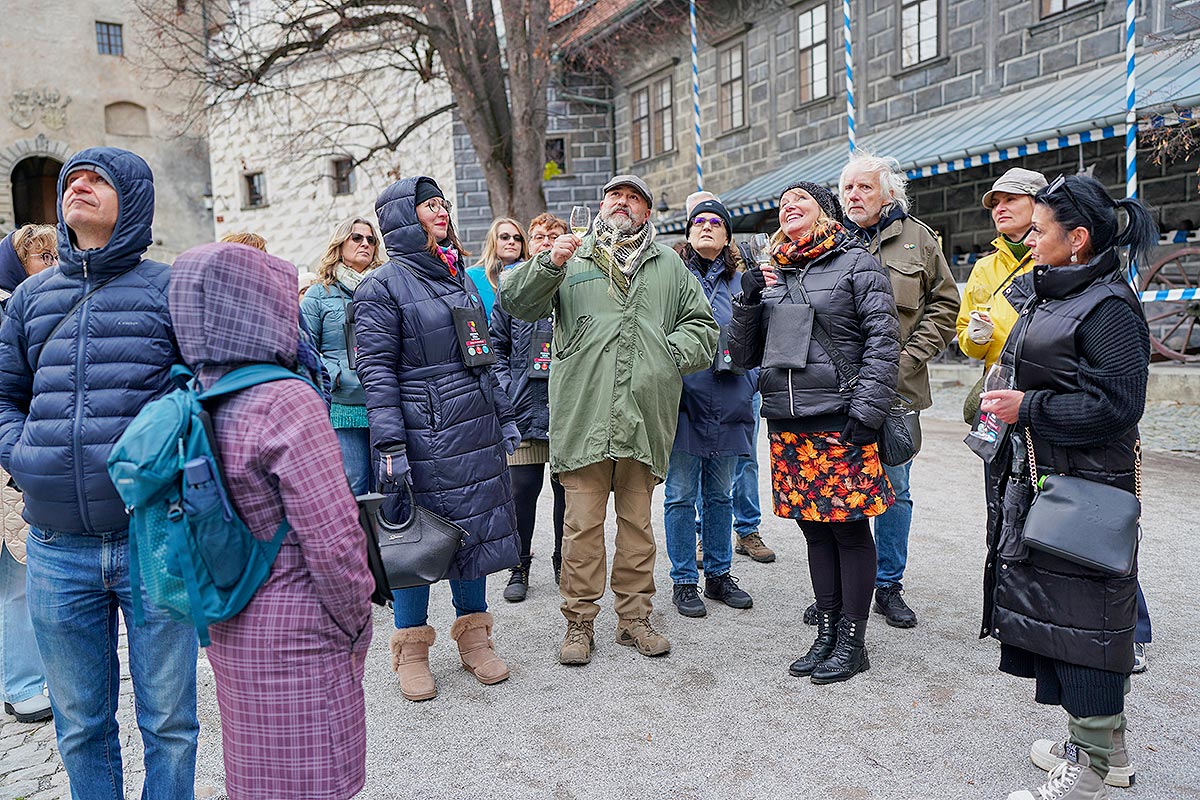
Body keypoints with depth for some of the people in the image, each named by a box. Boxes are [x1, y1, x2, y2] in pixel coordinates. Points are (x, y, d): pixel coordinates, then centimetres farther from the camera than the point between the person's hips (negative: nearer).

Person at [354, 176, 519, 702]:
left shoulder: (459, 277, 15)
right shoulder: (384, 286, -6)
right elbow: (376, 369, -12)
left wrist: (503, 417, 15)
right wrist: (390, 447, -18)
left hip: (475, 431, 7)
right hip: (423, 435, -6)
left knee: (475, 525, 12)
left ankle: (474, 637, 27)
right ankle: (411, 649, 20)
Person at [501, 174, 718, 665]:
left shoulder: (669, 265, 19)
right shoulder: (572, 257, 11)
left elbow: (702, 326, 20)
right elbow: (515, 302, 1)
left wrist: (672, 352, 1)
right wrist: (549, 264, -16)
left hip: (645, 413, 3)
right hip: (584, 413, -2)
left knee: (637, 519, 10)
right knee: (583, 522, 0)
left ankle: (634, 617, 23)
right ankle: (579, 622, 13)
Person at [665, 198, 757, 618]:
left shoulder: (740, 282, 11)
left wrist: (748, 381, 2)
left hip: (727, 405, 4)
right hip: (683, 399, -3)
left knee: (720, 494, 14)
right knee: (681, 495, 3)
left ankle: (719, 575, 27)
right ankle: (684, 581, 16)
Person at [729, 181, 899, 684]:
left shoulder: (855, 262, 2)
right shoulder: (771, 275, 16)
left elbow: (883, 339, -6)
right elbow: (744, 356, 15)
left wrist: (866, 411, -15)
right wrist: (748, 300, -1)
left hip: (839, 420, -5)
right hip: (787, 423, 5)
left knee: (850, 528, 1)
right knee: (815, 528, 11)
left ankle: (852, 642, 13)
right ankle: (826, 634, 22)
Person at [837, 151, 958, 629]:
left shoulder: (917, 238, 6)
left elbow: (944, 306, 7)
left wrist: (909, 358, -5)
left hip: (896, 387, 0)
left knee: (895, 489, 7)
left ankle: (888, 586, 22)